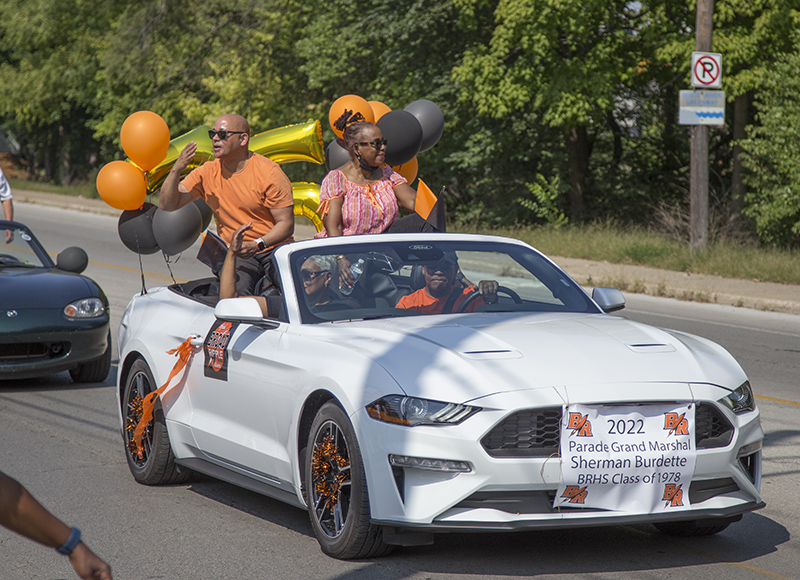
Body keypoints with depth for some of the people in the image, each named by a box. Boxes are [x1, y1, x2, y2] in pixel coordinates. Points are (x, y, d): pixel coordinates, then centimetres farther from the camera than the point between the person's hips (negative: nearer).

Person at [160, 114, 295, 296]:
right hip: (235, 253, 1)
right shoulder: (207, 173, 3)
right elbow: (168, 204, 0)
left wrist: (257, 245, -25)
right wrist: (176, 170, -16)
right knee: (234, 291, -29)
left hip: (274, 247, -1)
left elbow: (286, 223, -9)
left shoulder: (269, 172, -8)